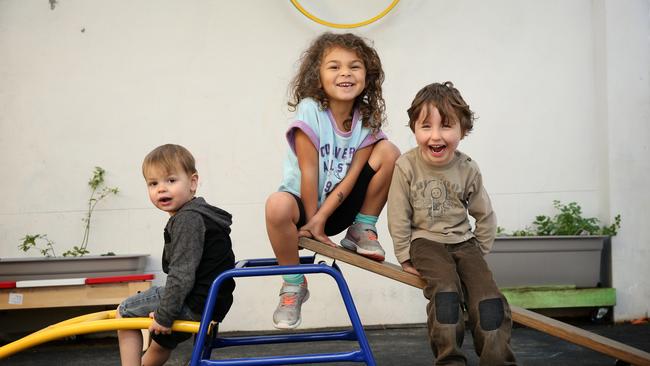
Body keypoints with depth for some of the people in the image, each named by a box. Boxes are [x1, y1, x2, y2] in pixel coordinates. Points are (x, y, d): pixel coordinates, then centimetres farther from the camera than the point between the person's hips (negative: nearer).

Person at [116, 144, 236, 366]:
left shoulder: (188, 220, -19)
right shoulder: (197, 214, 13)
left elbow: (182, 274, -25)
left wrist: (164, 315, -19)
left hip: (195, 305, -10)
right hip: (213, 304, 10)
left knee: (124, 311, 6)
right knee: (162, 341, 31)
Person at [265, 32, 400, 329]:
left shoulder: (367, 118, -6)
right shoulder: (310, 110, -18)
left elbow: (352, 176, -12)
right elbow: (308, 171, -18)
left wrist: (321, 218, -21)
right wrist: (312, 222, -17)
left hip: (338, 207, 3)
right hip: (304, 203, -3)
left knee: (389, 152, -14)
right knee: (277, 205, -40)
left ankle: (362, 232, 1)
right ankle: (293, 285, -14)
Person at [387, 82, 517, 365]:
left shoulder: (468, 169, -4)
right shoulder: (406, 167, -12)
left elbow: (485, 215, 9)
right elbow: (399, 217, -6)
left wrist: (479, 252, 8)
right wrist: (405, 257, -4)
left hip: (463, 241, 3)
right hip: (425, 241, -3)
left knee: (488, 298, -14)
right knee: (446, 290, -27)